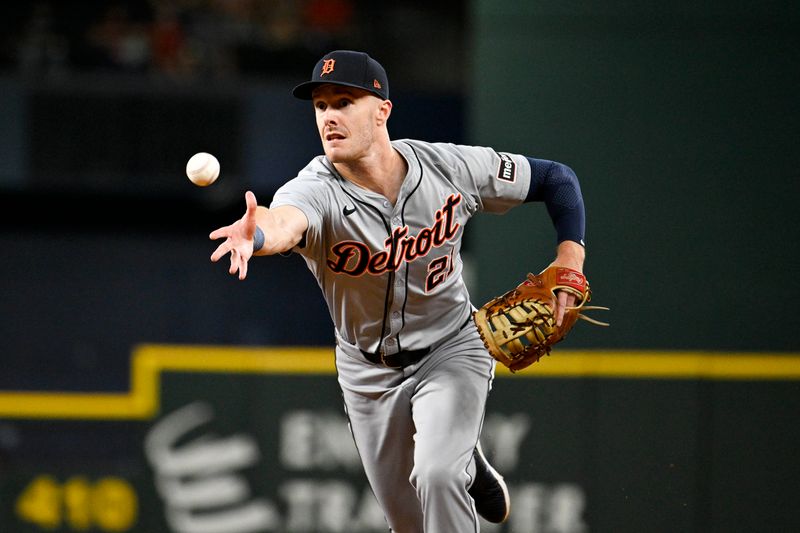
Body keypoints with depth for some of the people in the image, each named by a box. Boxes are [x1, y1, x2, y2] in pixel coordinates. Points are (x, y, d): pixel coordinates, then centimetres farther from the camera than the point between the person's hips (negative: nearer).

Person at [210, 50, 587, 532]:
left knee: (435, 476, -27)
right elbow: (285, 221, -52)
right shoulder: (315, 191, -27)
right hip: (369, 373, 1)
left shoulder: (452, 168, -20)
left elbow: (557, 179, -5)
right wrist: (257, 233, -76)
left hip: (450, 351, -1)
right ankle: (467, 467, 45)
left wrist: (570, 258, -19)